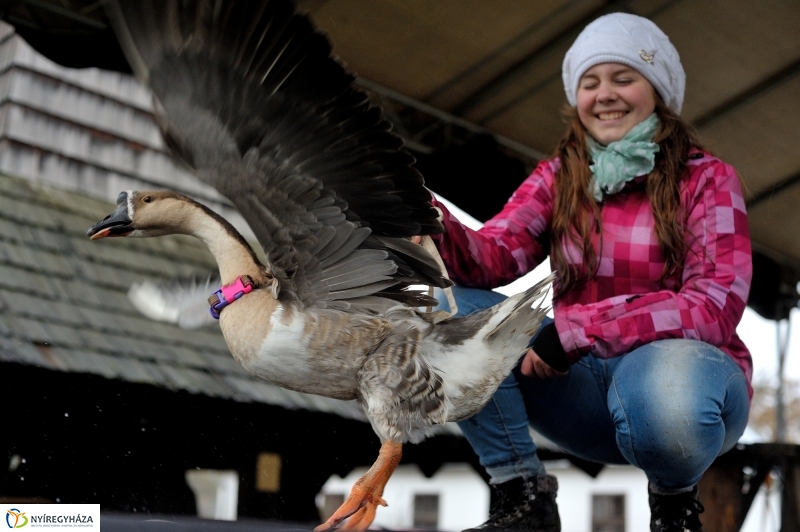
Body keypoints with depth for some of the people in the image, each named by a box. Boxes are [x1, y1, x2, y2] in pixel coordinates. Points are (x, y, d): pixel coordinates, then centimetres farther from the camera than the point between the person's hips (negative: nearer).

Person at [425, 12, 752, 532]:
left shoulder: (708, 179, -3)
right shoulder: (557, 178, 7)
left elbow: (716, 304, -16)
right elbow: (493, 256, -10)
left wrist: (581, 327, -26)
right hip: (583, 379, 4)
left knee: (663, 393, -40)